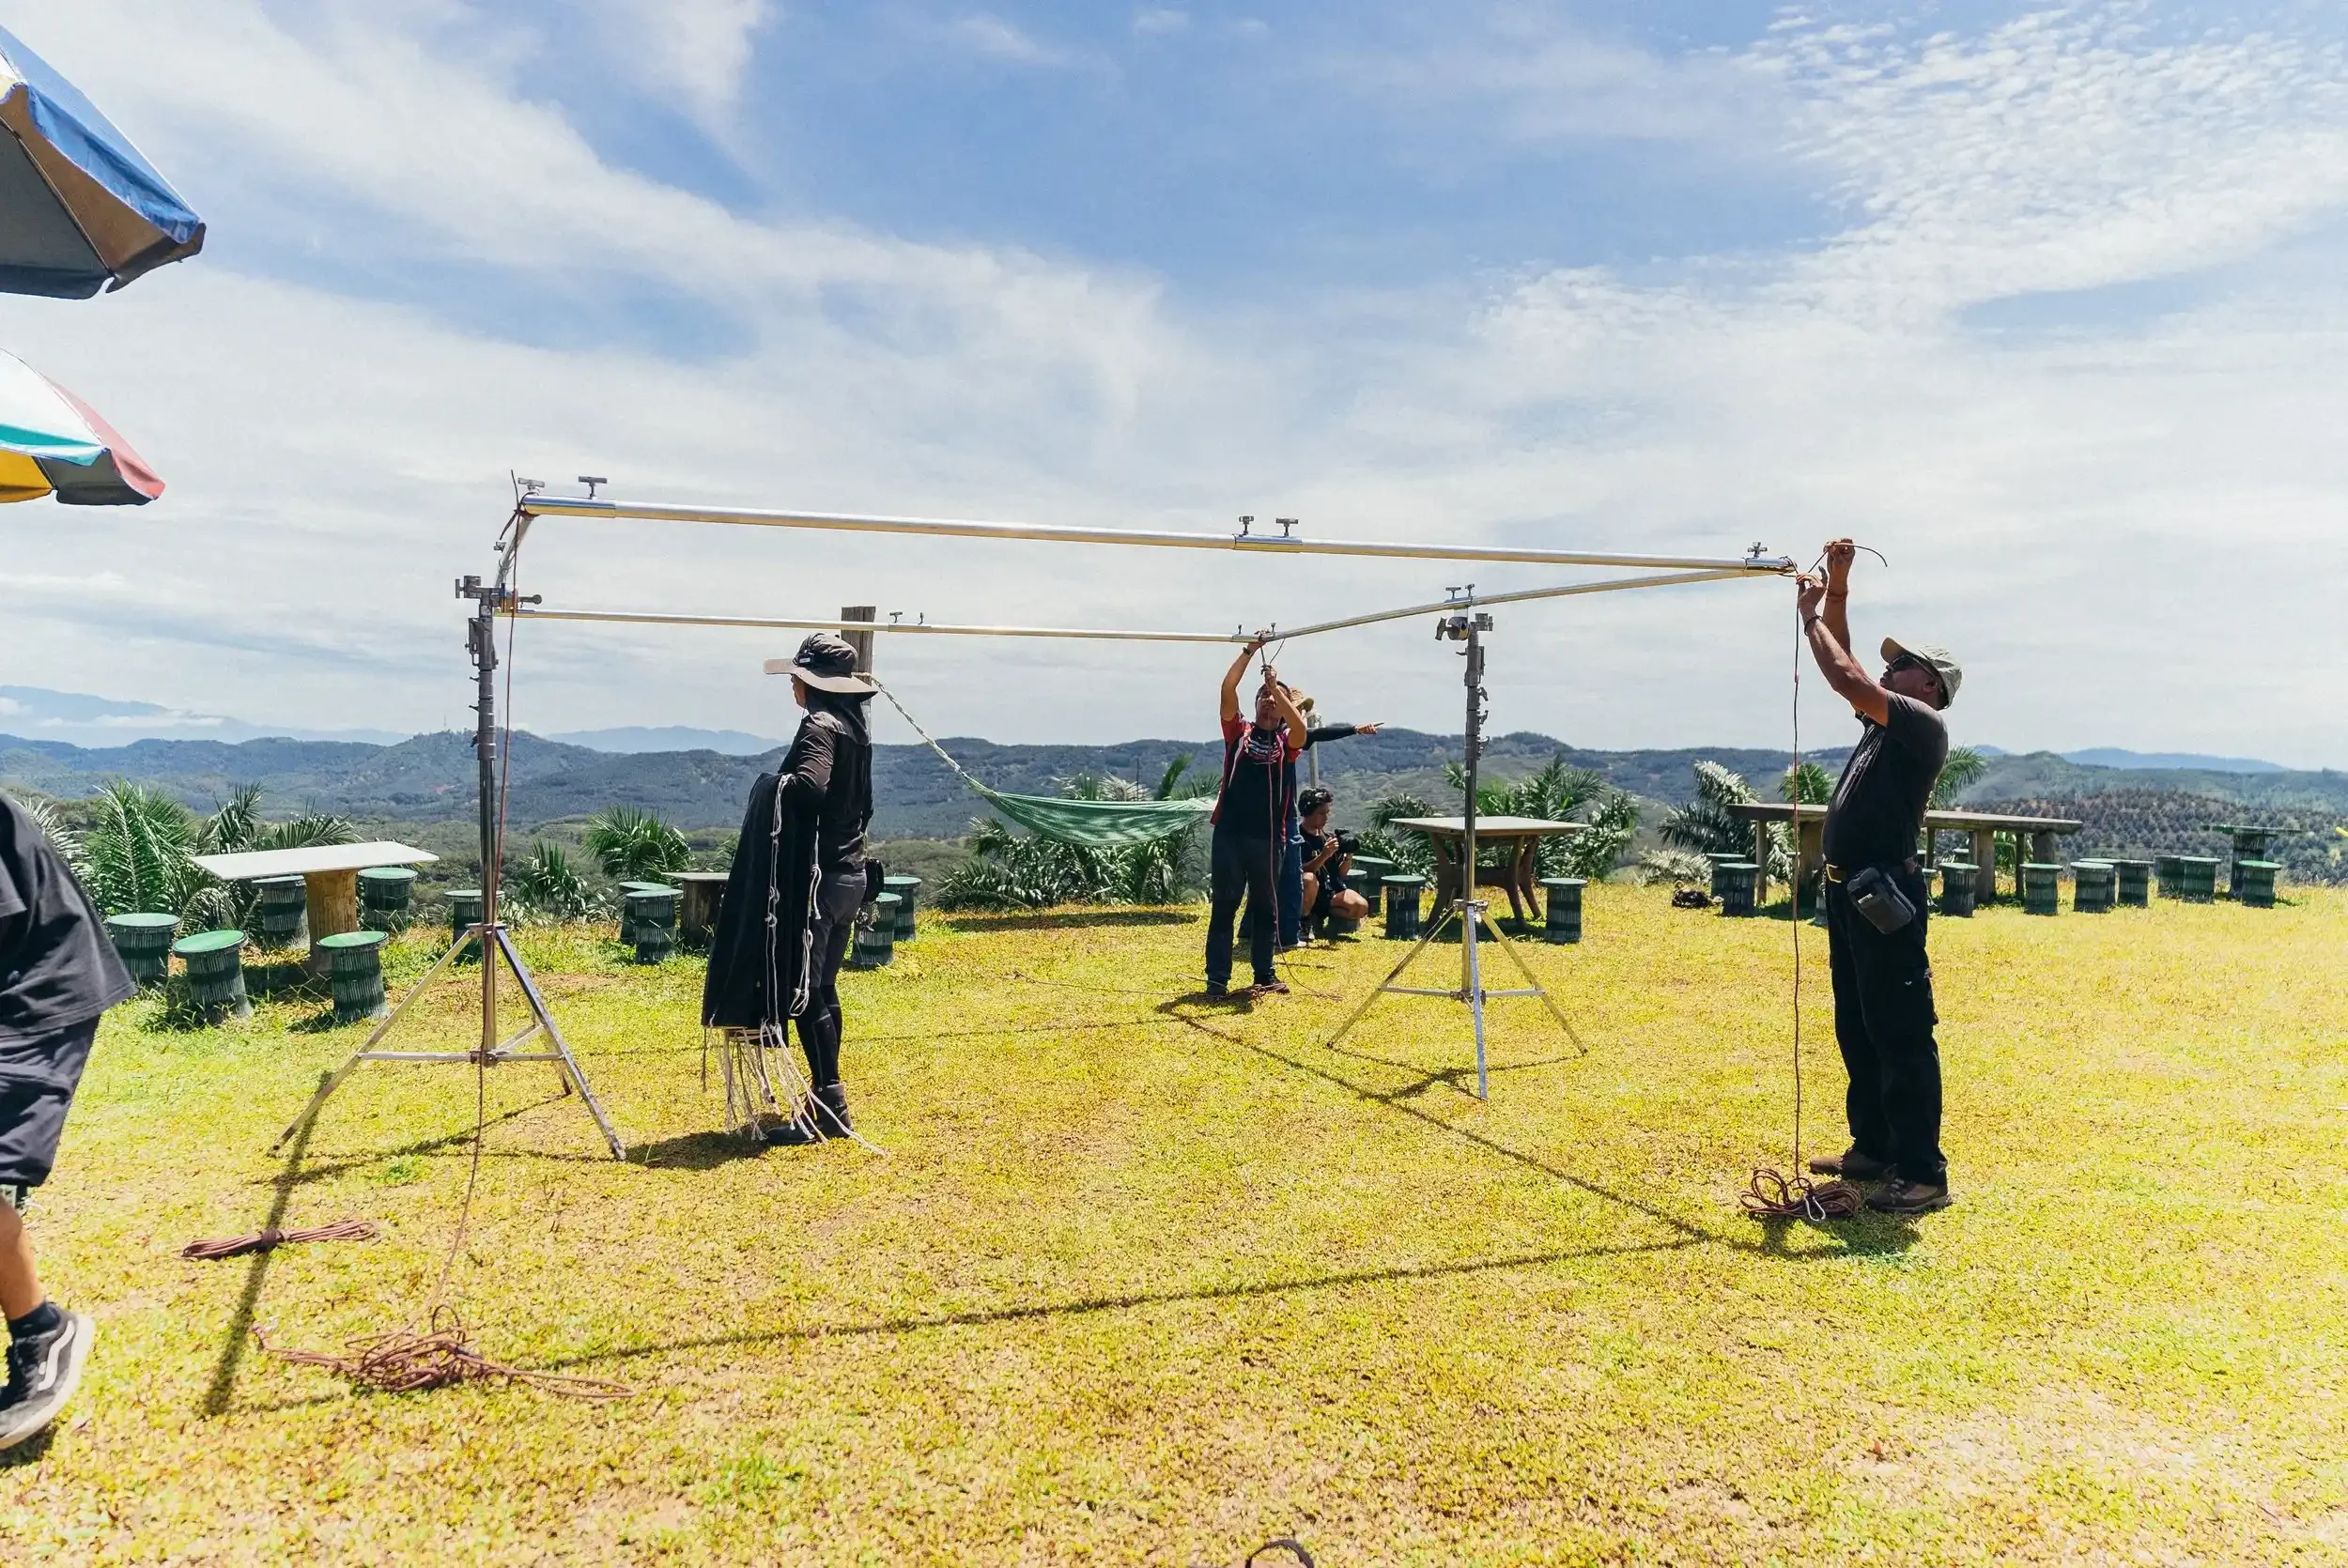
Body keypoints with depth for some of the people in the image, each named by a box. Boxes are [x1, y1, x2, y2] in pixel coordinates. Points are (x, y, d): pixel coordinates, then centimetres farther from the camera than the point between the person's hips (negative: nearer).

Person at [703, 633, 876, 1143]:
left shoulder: (820, 725, -13)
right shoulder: (855, 725, 14)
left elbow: (809, 786, -31)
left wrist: (770, 785, -13)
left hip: (818, 877, -9)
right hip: (850, 875, 9)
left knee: (803, 993, -4)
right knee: (821, 990, 17)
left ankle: (828, 1107, -2)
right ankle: (827, 1102, 24)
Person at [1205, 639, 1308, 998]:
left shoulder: (1286, 741, 8)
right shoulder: (1239, 731, 9)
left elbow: (1300, 729, -16)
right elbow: (1227, 689, -4)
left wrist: (1276, 685, -12)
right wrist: (1249, 651, -4)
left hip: (1268, 836, 1)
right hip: (1229, 833, -1)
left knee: (1265, 907, 12)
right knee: (1223, 906, 2)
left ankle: (1265, 973, 25)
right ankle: (1217, 978, 5)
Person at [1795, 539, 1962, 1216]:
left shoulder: (1924, 726, -10)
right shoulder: (1882, 722, 15)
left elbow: (1848, 680, -21)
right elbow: (1849, 670, 20)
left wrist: (1811, 617, -8)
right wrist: (1836, 590, 10)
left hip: (1885, 897, -10)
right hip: (1849, 893, 10)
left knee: (1901, 1037, -6)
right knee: (1857, 1031, 16)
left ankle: (1923, 1174, -1)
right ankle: (1873, 1149, 27)